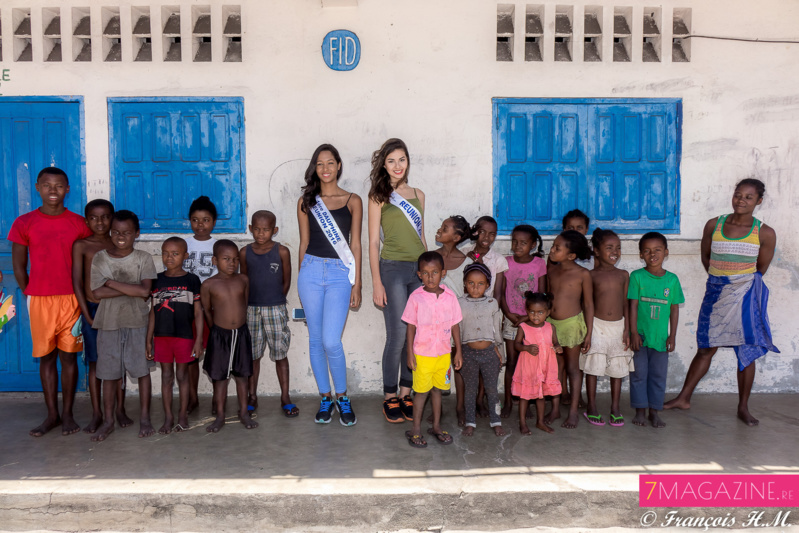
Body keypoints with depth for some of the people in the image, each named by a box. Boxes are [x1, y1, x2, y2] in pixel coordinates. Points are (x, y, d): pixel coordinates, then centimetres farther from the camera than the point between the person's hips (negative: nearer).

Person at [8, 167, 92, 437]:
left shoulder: (78, 224, 1)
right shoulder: (24, 223, 0)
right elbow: (18, 266, 6)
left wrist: (81, 296, 1)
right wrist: (31, 295, 5)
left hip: (70, 299, 0)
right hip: (39, 301, 1)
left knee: (69, 356, 5)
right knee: (46, 357, 9)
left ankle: (67, 413, 16)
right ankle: (52, 414, 20)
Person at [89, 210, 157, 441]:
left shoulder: (143, 258, -2)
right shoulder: (99, 258, 0)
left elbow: (145, 290, -15)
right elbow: (97, 292, -10)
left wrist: (112, 282, -13)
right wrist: (132, 289, -13)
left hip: (138, 323, -1)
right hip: (108, 324, 1)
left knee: (142, 370, 5)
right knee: (109, 374, 8)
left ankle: (144, 417, 18)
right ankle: (108, 421, 20)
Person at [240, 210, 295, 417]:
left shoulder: (282, 251, -4)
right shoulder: (245, 252, 1)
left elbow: (286, 281, 3)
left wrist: (275, 301, 6)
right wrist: (251, 302, 7)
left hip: (276, 309, -2)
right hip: (251, 309, 2)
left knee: (280, 353, 3)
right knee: (252, 354, 10)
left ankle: (285, 397, 12)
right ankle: (252, 396, 21)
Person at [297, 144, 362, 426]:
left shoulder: (352, 201, 5)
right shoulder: (306, 201, 10)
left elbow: (355, 245, 3)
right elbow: (304, 243, 12)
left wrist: (357, 285, 0)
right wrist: (302, 278, 11)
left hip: (340, 273, -2)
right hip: (311, 270, 3)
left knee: (331, 341, -11)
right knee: (315, 340, 7)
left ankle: (342, 396, 11)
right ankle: (325, 398, 22)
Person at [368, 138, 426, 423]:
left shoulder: (418, 195, 14)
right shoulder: (379, 197, 2)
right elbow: (373, 242, -1)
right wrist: (377, 283, -8)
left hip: (419, 270, 4)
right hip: (392, 269, -4)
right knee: (397, 337, -6)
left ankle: (406, 393, 17)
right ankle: (390, 397, 8)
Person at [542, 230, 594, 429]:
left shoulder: (582, 274, -10)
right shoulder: (551, 271, 3)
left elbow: (588, 304, -4)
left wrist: (588, 333, -5)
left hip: (572, 324, -4)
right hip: (551, 323, 4)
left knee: (572, 368, 7)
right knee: (555, 367, 12)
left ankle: (573, 412, 18)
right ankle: (555, 409, 23)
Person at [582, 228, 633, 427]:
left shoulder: (623, 275, 5)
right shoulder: (592, 275, -3)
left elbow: (625, 304, 7)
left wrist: (627, 329, 1)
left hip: (618, 326, 3)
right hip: (596, 326, -3)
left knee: (618, 369, 9)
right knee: (592, 367, 1)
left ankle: (615, 409, 22)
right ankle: (592, 409, 15)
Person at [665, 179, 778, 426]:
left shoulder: (765, 233, -5)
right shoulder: (714, 225, 0)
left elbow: (760, 269, 5)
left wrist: (740, 282, 10)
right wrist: (721, 279, 12)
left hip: (745, 296, -1)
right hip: (716, 294, 1)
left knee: (746, 352, 5)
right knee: (706, 348, 7)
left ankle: (743, 408, 18)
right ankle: (684, 398, 15)